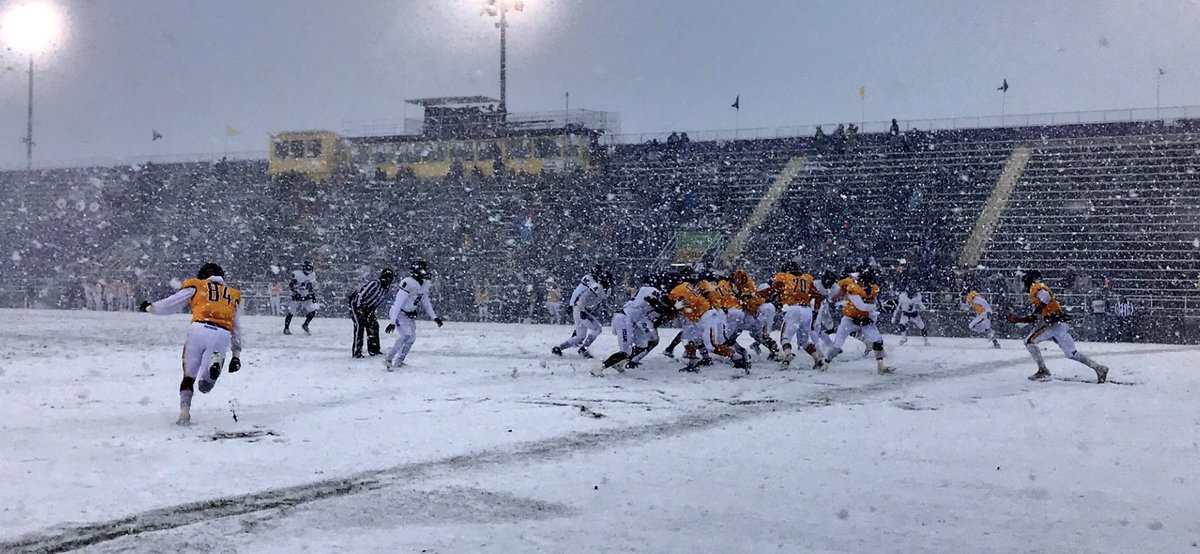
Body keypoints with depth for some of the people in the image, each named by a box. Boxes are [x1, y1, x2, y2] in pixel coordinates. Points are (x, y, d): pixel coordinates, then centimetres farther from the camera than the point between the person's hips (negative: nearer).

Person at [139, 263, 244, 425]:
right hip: (223, 335, 2)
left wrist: (149, 307, 40)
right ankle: (215, 362, -25)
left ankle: (184, 411, -3)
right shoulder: (233, 295, 31)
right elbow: (237, 329, 27)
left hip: (200, 328, -1)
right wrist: (236, 355, 27)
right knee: (205, 386, 6)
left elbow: (169, 305, 22)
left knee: (189, 376, 15)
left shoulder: (196, 286, 21)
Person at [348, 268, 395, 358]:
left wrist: (372, 311, 11)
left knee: (374, 325, 4)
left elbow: (379, 300, 14)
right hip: (356, 304, -9)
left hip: (367, 308, 9)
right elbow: (361, 294, -29)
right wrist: (359, 307, -28)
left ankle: (374, 350, 13)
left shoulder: (386, 287, 2)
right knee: (360, 326, -16)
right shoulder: (374, 283, -26)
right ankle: (356, 352, -16)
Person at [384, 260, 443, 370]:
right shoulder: (408, 283, -27)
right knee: (406, 335, -23)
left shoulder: (424, 284, 0)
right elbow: (398, 303, -29)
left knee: (412, 338, 8)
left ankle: (399, 361, 22)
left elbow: (425, 302, 14)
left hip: (410, 315, 9)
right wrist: (392, 322, -32)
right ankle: (389, 360, -18)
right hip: (399, 314, -9)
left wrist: (434, 317, 10)